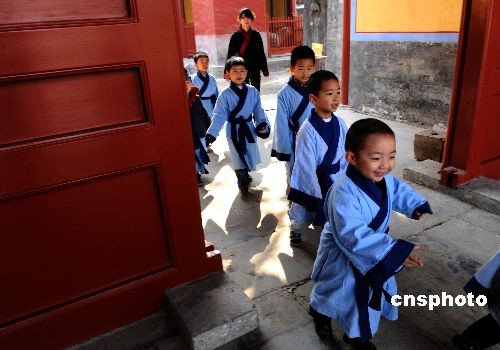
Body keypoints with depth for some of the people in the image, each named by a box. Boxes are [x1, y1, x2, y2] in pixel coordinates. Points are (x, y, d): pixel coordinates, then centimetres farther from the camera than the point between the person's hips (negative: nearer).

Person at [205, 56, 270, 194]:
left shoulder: (252, 91, -5)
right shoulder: (225, 94, -13)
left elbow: (258, 110, 2)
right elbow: (219, 115, -14)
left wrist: (262, 123, -12)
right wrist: (212, 132, -23)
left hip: (249, 127, 3)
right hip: (234, 130, -3)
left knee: (250, 154, 17)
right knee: (238, 157, 7)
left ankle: (244, 175, 45)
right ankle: (243, 183, 29)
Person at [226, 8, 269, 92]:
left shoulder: (256, 35, 3)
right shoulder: (235, 36, -3)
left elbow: (261, 53, 7)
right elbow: (230, 55, -2)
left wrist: (265, 69, 5)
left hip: (255, 69, 2)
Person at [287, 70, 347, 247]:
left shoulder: (340, 124, -7)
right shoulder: (308, 130, -23)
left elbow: (347, 157, 1)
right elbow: (307, 167, -20)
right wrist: (317, 196, -17)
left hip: (335, 180, 4)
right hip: (311, 182, -3)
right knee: (304, 217, 20)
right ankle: (295, 230, 52)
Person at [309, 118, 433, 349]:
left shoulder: (385, 179, -13)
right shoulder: (344, 193, -39)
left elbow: (402, 192, 9)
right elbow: (353, 235, -43)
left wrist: (420, 209, -7)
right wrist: (394, 250, -46)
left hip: (374, 251, 7)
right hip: (342, 257, -6)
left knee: (367, 296, 24)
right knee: (334, 293, 22)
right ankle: (320, 314, 57)